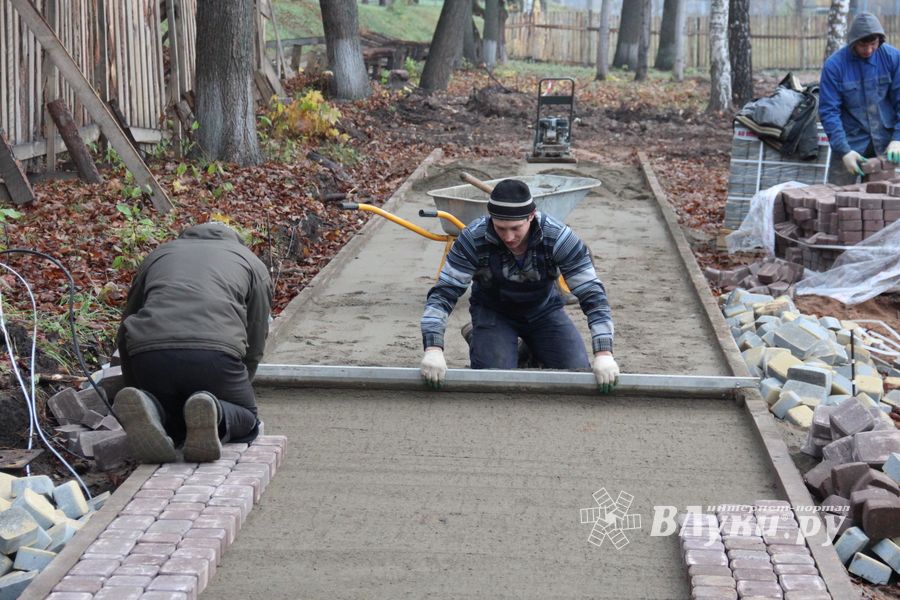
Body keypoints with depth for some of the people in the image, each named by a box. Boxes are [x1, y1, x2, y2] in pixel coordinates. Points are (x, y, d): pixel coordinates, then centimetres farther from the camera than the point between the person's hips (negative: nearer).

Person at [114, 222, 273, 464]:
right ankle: (213, 413, -14)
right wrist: (234, 392, 32)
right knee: (246, 419, 20)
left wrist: (136, 386, 44)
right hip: (215, 351, -2)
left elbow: (125, 335, 34)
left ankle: (146, 406, -10)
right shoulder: (253, 264, 28)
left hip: (148, 351, 3)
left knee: (175, 423, 24)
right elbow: (254, 346, 21)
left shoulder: (159, 254, 35)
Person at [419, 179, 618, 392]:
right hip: (493, 312, -1)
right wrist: (433, 349, -41)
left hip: (543, 310, 1)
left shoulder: (559, 237, -30)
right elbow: (444, 292, -27)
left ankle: (532, 349, 17)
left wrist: (604, 353, -39)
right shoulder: (473, 239, -30)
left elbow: (592, 293, -29)